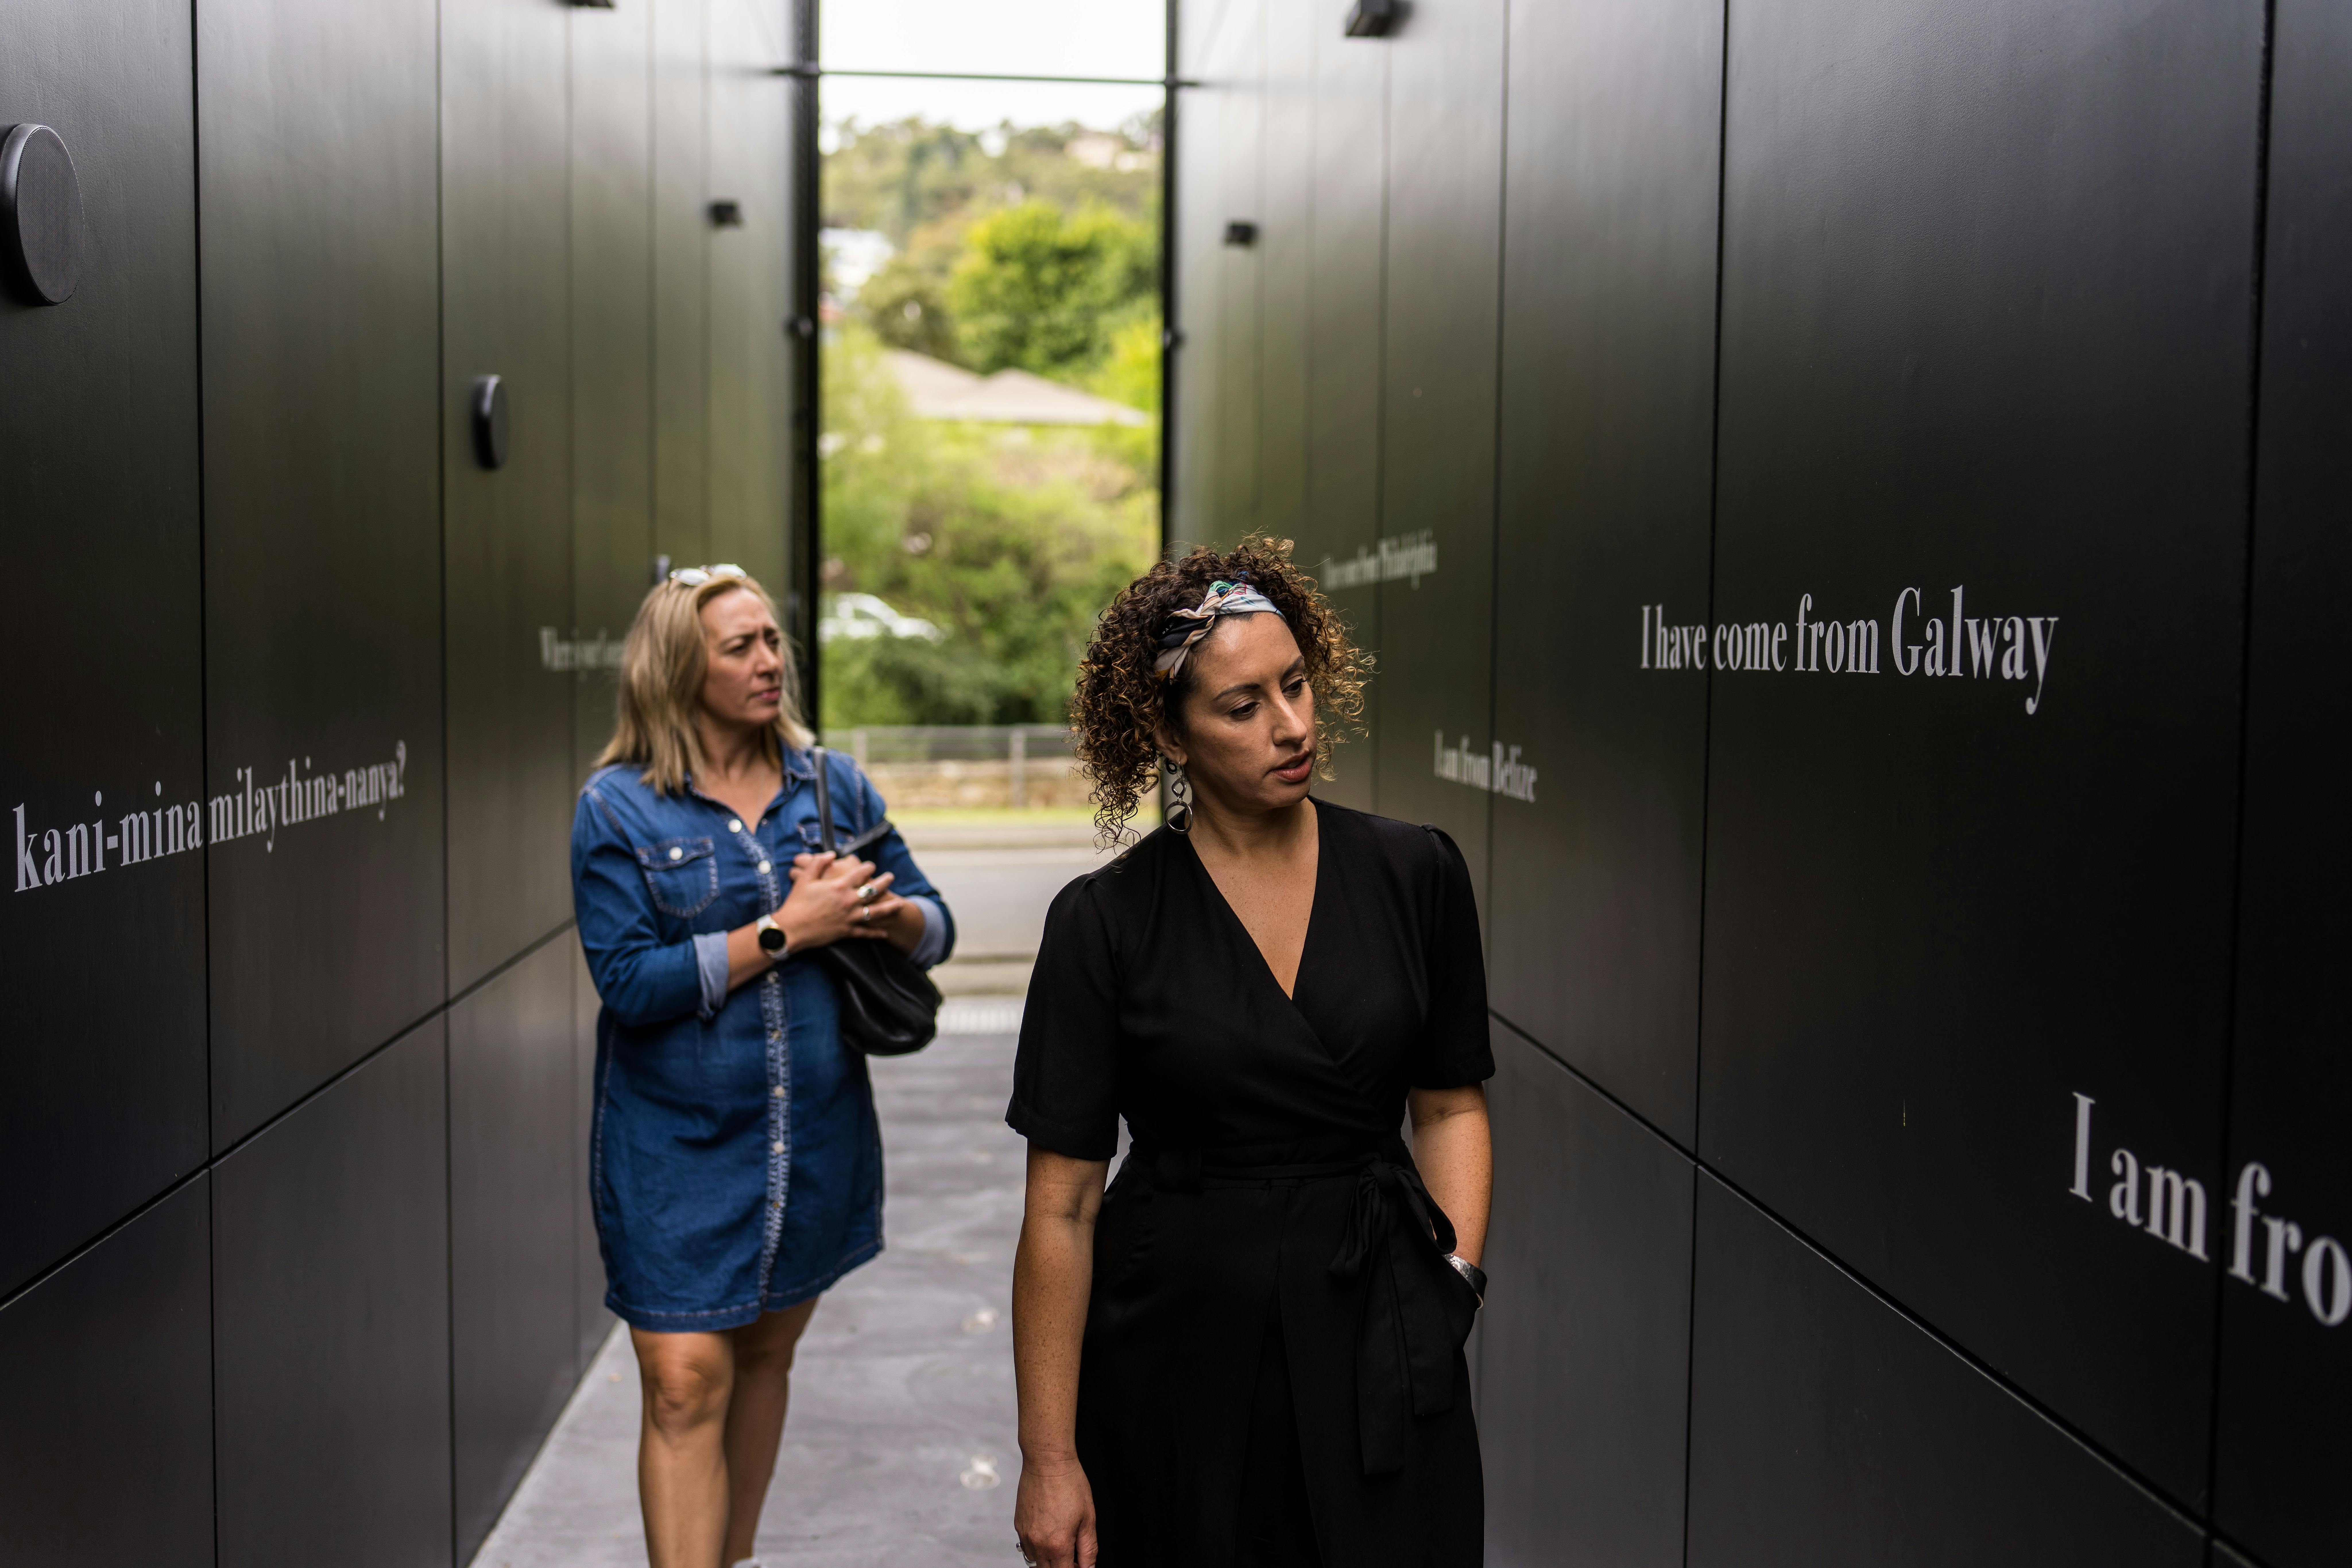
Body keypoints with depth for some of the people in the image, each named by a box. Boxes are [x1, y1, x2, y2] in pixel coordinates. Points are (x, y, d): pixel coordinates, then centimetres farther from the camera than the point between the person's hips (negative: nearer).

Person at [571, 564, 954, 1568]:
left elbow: (935, 927, 8)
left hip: (817, 1140, 4)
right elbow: (629, 980, -16)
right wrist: (786, 930, -20)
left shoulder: (833, 784, 3)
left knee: (765, 1356, 17)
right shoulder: (618, 807, -7)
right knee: (686, 1387, -6)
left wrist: (883, 911, -15)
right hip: (678, 1147, -4)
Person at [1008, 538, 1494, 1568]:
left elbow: (1451, 1106, 9)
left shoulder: (1417, 876, -1)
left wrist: (1455, 1271, -5)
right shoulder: (1104, 923, -9)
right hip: (1178, 1335, -1)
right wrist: (1048, 1458, -7)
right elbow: (1061, 1205, -7)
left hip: (1378, 1336, 2)